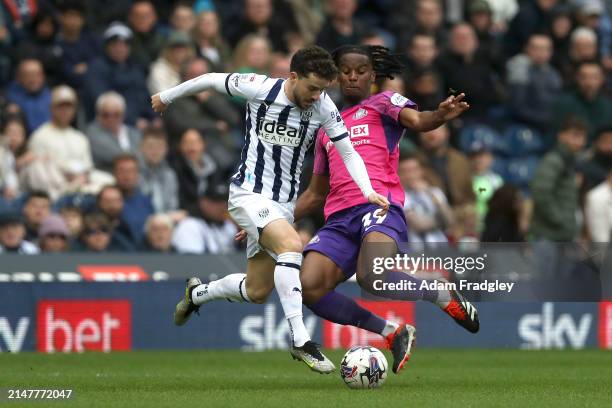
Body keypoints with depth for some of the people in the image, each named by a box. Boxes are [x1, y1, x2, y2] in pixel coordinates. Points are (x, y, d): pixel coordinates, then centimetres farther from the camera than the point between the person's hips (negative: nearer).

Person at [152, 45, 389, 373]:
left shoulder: (323, 106, -7)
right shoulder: (259, 88, -15)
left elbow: (348, 152, -2)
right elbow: (210, 80, -1)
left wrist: (368, 191, -18)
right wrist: (167, 97, 12)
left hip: (283, 204, 6)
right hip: (249, 195, -6)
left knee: (257, 293, 11)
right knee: (291, 245, -32)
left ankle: (198, 293, 41)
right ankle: (300, 340, -32)